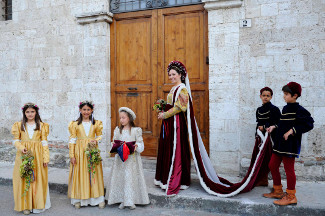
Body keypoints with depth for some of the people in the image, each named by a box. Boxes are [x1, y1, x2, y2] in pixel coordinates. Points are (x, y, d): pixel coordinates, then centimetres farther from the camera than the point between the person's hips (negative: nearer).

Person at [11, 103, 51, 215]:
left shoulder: (41, 125, 5)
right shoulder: (19, 125, 8)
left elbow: (44, 142, 2)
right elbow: (16, 140, 6)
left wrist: (46, 158, -4)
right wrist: (21, 148, -15)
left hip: (38, 155, 0)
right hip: (23, 155, 1)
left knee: (38, 179, 2)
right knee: (24, 179, 2)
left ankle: (38, 204, 16)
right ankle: (26, 205, 14)